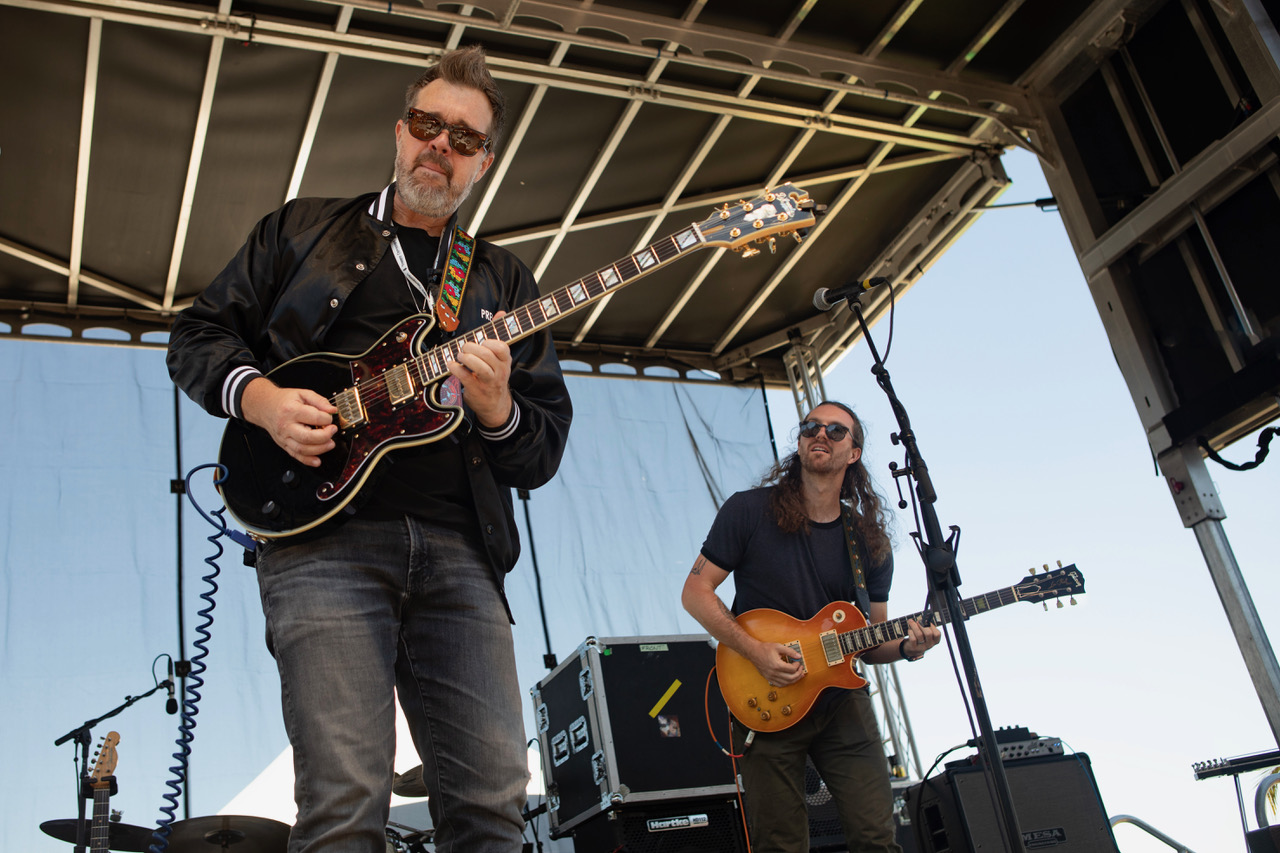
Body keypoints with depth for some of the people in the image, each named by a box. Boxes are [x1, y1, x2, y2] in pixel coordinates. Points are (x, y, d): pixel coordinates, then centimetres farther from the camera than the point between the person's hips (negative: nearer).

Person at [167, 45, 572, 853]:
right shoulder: (303, 228, 18)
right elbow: (198, 334, 17)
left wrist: (497, 410, -8)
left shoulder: (505, 281, 20)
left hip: (460, 549, 3)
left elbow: (545, 452, 14)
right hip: (325, 536, -2)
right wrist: (260, 396, -3)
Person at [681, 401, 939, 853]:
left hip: (843, 700, 3)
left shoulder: (871, 542, 6)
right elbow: (695, 591, -5)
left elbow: (871, 643, 12)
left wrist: (905, 647, -11)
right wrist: (755, 649, -16)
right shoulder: (750, 510, -5)